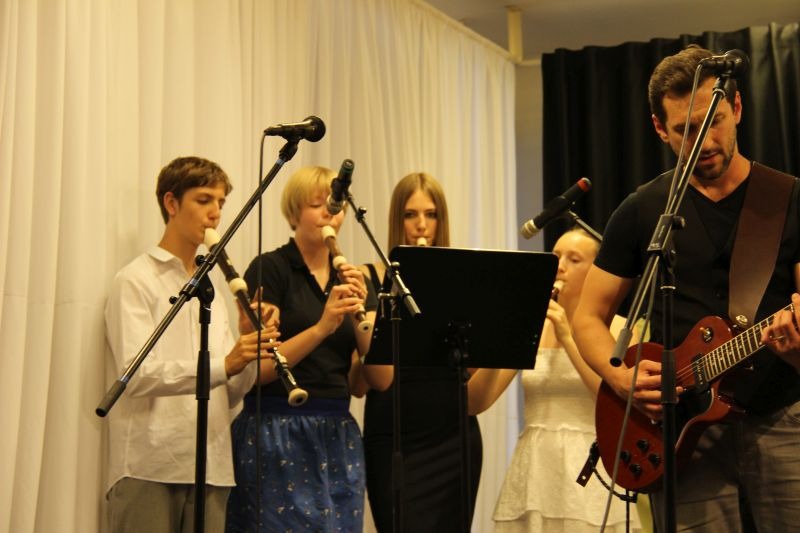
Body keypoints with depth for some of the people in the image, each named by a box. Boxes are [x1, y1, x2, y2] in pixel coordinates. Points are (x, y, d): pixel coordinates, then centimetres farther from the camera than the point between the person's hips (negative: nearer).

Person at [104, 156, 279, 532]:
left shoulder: (211, 286, 19)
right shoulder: (135, 280, 0)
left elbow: (231, 394, 14)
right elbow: (136, 374, -15)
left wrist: (248, 348, -5)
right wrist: (222, 364, -26)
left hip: (210, 469, 6)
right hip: (149, 468, -6)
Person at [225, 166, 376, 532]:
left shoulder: (352, 280, 12)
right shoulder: (269, 269, -3)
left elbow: (363, 384, 6)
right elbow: (257, 369, -12)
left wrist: (360, 315, -9)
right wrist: (322, 326, -22)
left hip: (339, 436, 5)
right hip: (278, 435, -5)